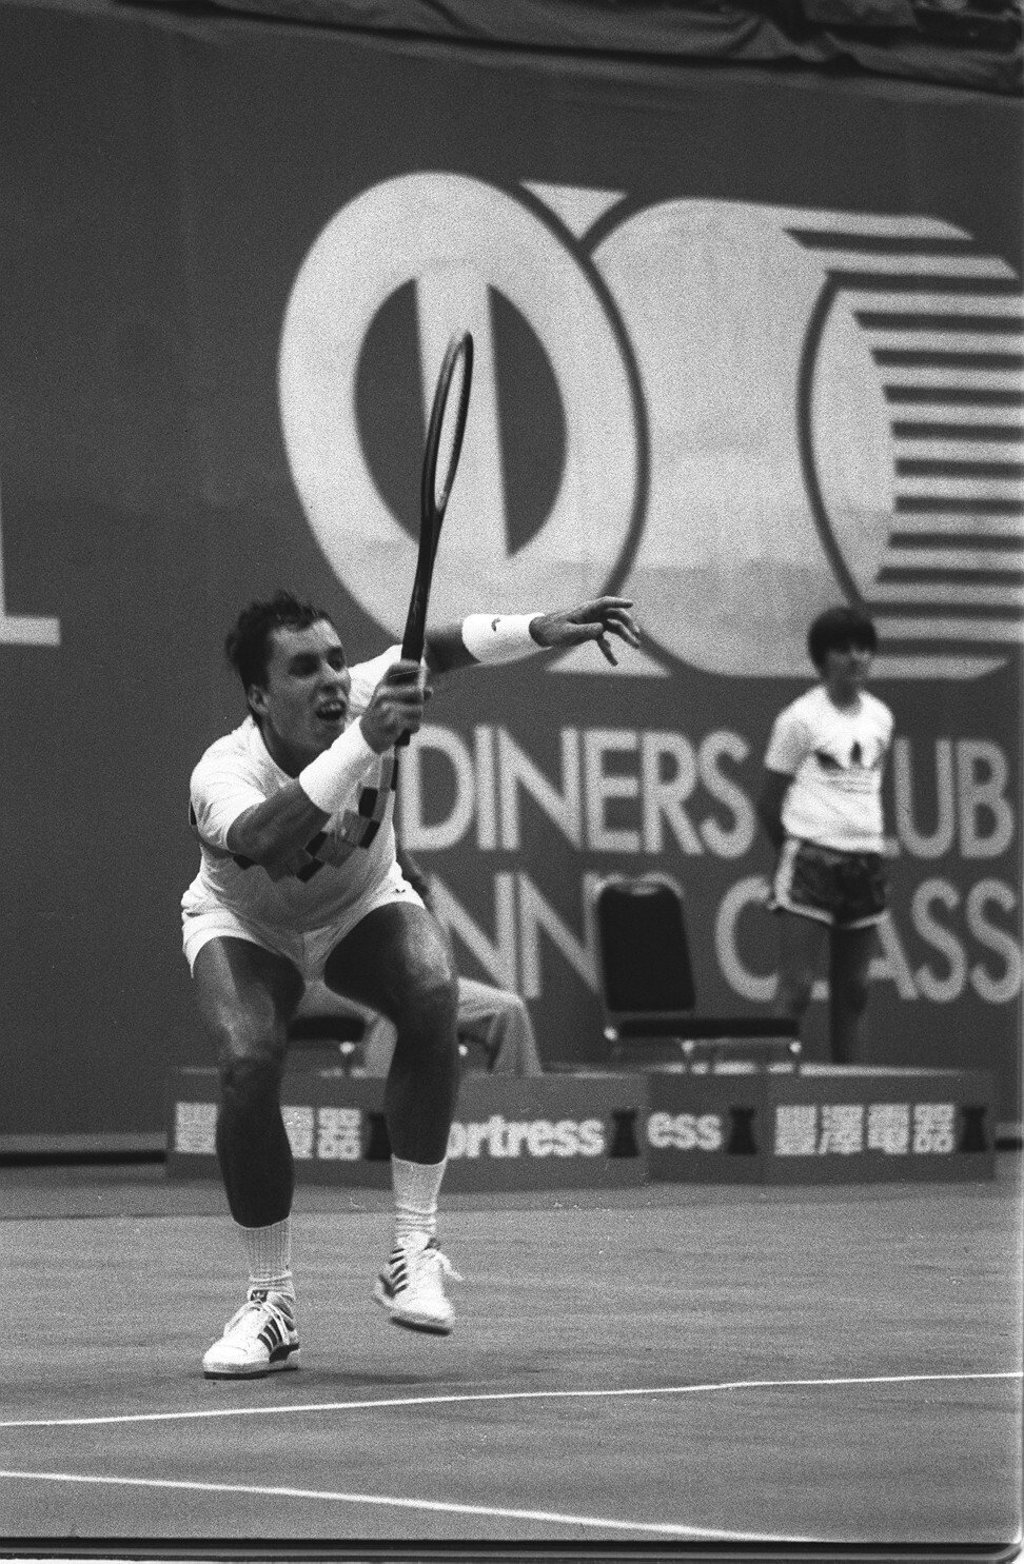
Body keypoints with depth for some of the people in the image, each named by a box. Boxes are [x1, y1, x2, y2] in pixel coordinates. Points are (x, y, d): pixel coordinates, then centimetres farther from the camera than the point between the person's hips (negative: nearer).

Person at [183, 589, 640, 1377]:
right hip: (244, 925, -2)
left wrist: (546, 628, -62)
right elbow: (267, 840, -58)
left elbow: (441, 650, -44)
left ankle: (415, 1250, -22)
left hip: (362, 907, 2)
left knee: (432, 989, -31)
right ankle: (271, 1304, -12)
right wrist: (362, 743, -70)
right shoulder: (223, 775, -37)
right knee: (248, 1061, -31)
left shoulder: (369, 697, -27)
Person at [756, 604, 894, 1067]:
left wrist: (870, 845, 13)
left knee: (853, 989, 6)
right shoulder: (800, 719, -5)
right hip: (812, 857, -6)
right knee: (796, 987, -12)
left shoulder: (880, 717, 11)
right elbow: (768, 802, 1)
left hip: (866, 859, 6)